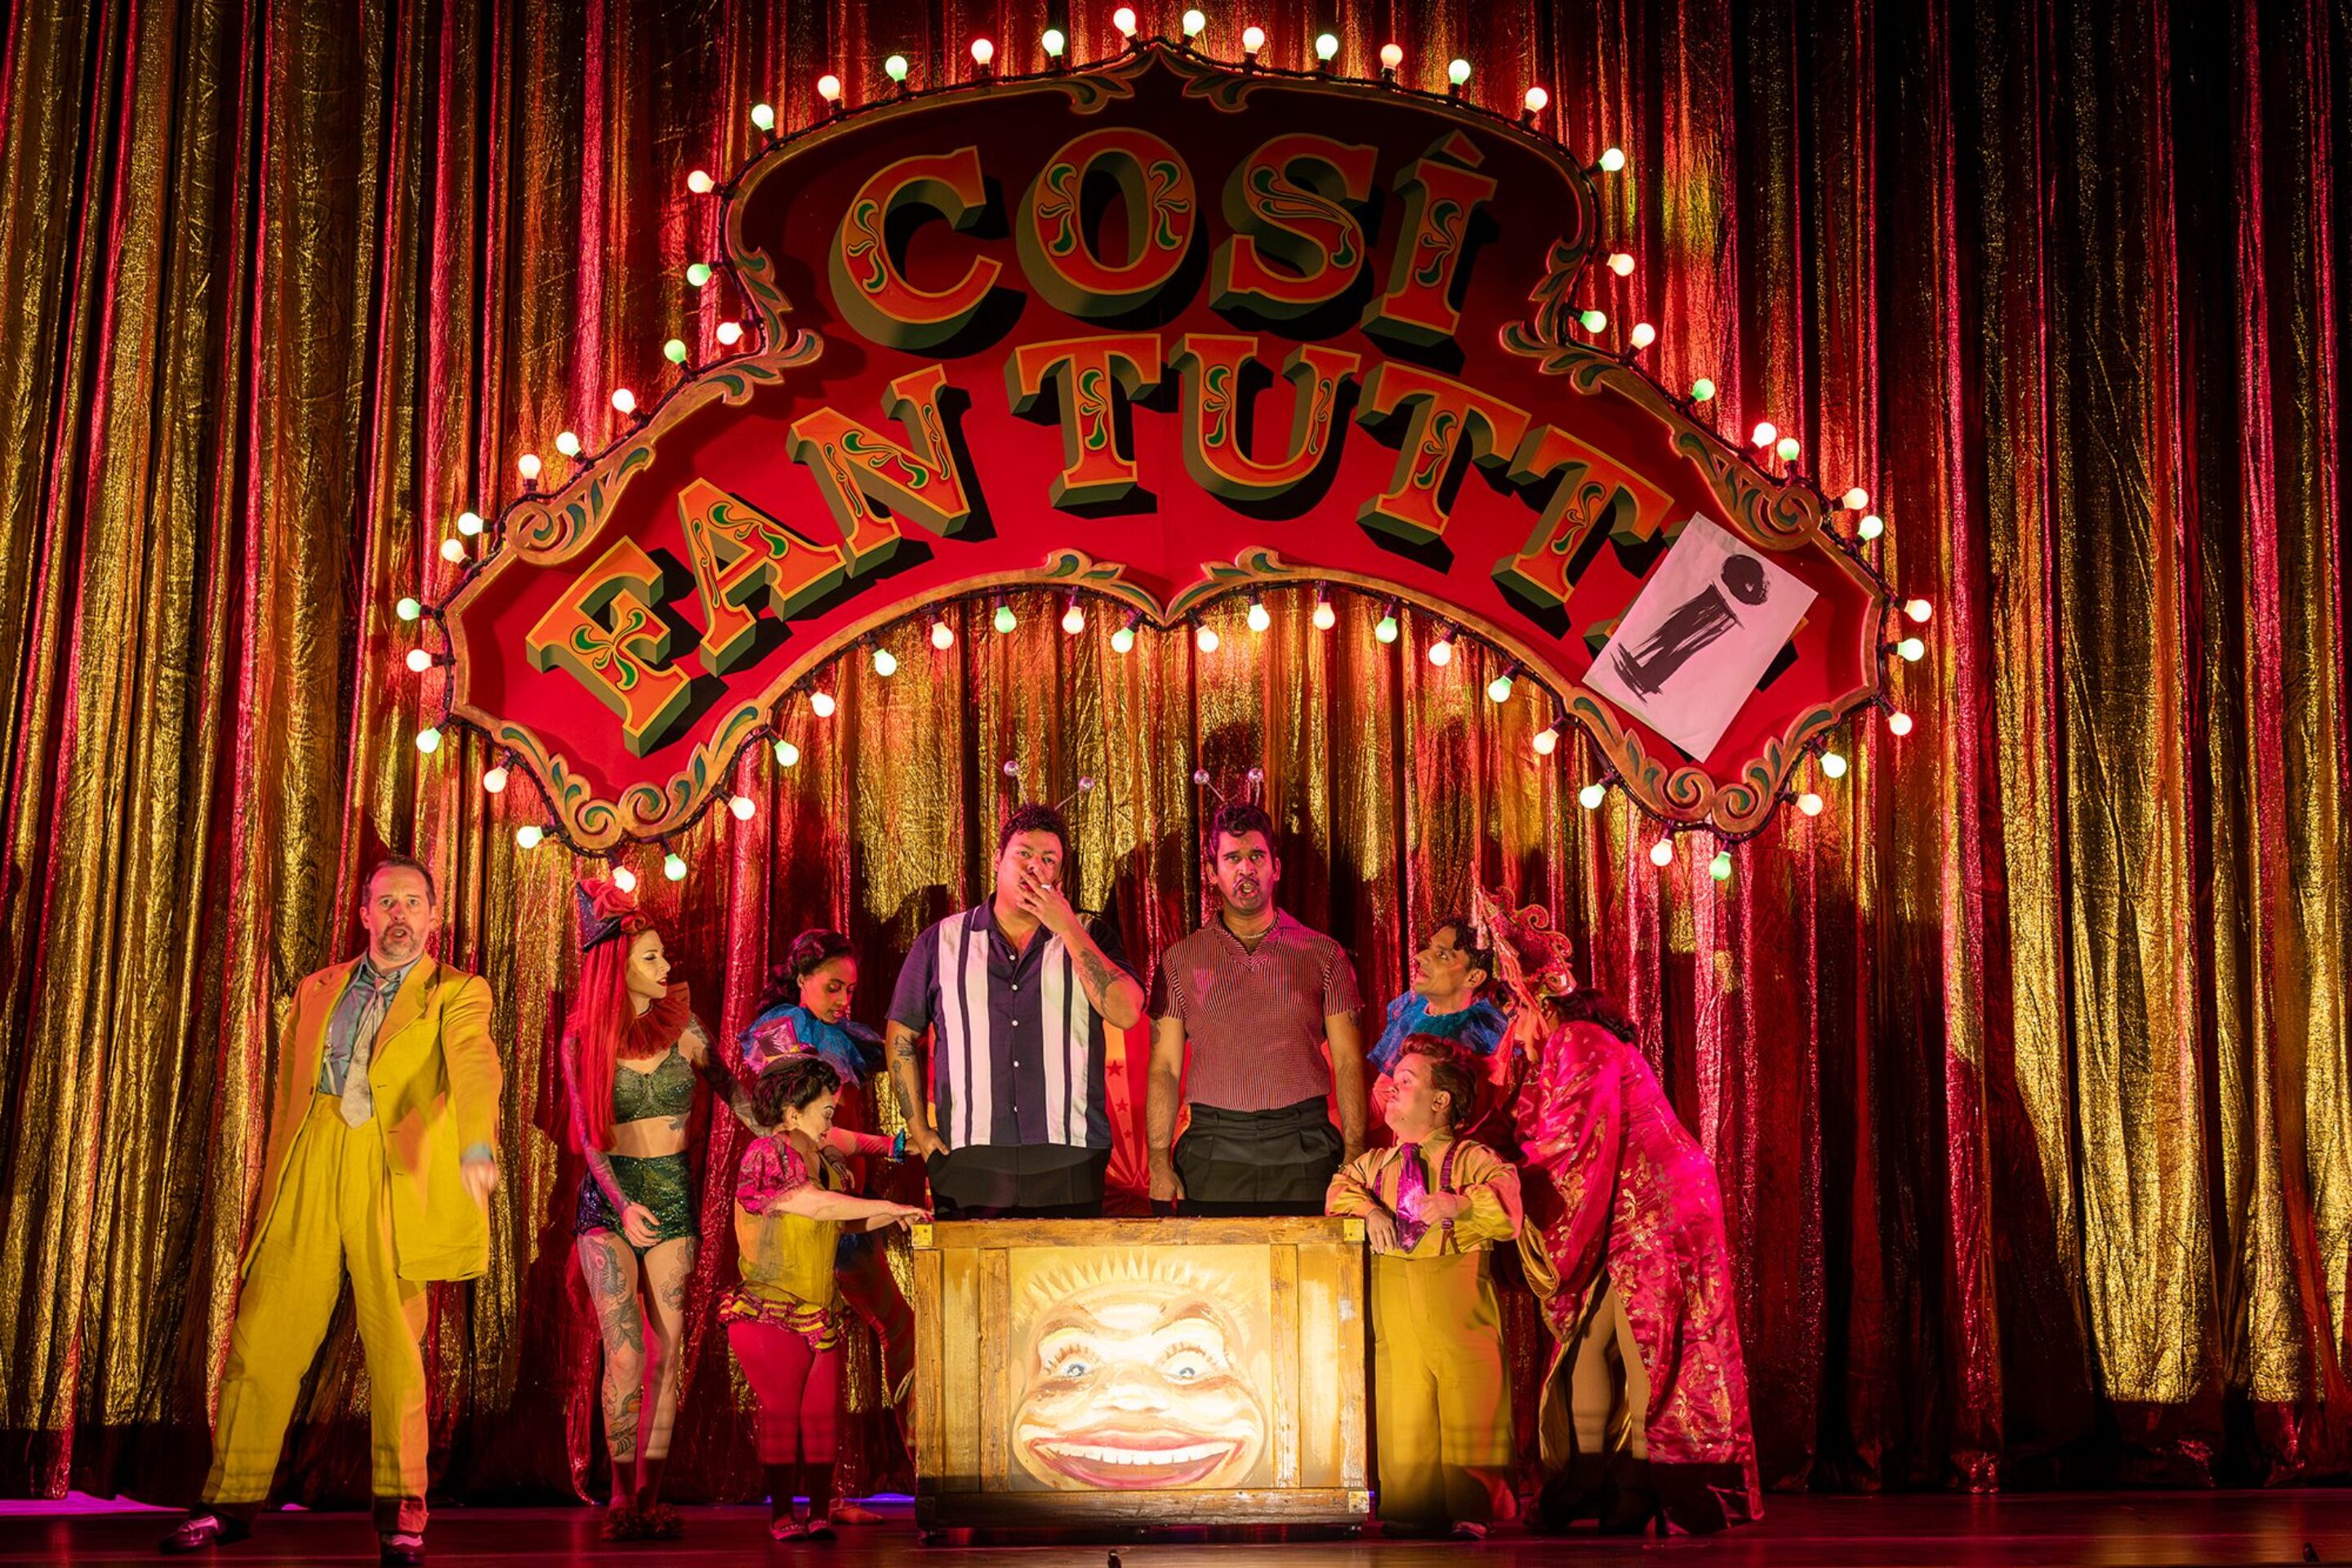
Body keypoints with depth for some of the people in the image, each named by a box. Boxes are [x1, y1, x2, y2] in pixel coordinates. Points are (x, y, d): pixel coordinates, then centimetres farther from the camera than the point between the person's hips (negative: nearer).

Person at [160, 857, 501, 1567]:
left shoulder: (456, 994, 7)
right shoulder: (316, 991, 21)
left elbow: (475, 1064, -12)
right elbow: (284, 1095, 22)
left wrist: (478, 1143, -31)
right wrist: (269, 1190, 15)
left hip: (393, 1182, -3)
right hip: (306, 1178, 3)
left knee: (396, 1347, -4)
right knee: (262, 1337, 0)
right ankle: (230, 1501, 9)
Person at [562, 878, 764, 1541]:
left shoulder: (682, 1027, 4)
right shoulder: (583, 1040, 0)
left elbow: (730, 1089, 14)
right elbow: (589, 1137, -4)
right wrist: (623, 1204, -18)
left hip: (673, 1197, 2)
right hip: (609, 1199, -2)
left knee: (668, 1350, -4)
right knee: (626, 1350, -13)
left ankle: (650, 1495, 1)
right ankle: (621, 1494, -6)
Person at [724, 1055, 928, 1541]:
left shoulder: (824, 1161, 14)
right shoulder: (766, 1155, -11)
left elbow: (842, 1222, 18)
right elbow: (816, 1205, -21)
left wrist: (892, 1217, 2)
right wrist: (887, 1206, -16)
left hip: (819, 1316, 7)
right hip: (771, 1314, -7)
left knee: (821, 1411, 0)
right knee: (782, 1410, -7)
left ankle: (820, 1514, 3)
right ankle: (782, 1516, 1)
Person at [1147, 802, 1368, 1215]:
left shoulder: (1324, 955, 9)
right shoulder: (1181, 959, 10)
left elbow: (1348, 1062, 6)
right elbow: (1164, 1067, 7)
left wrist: (1353, 1157, -5)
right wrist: (1159, 1162, -4)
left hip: (1303, 1152, 0)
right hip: (1213, 1153, 0)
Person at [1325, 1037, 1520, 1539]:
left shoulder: (1473, 1160, 5)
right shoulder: (1375, 1163, 22)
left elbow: (1506, 1199, -8)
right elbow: (1340, 1189, 15)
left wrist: (1461, 1203, -25)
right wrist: (1368, 1209, -5)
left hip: (1458, 1309, -3)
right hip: (1394, 1306, 4)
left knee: (1469, 1413, -5)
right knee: (1401, 1418, -2)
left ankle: (1470, 1513, 2)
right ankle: (1408, 1513, 4)